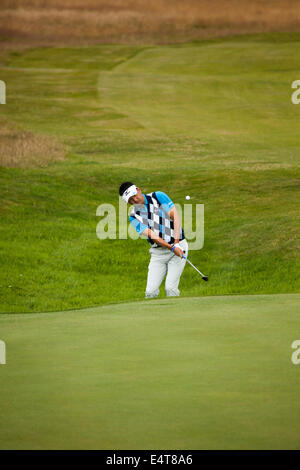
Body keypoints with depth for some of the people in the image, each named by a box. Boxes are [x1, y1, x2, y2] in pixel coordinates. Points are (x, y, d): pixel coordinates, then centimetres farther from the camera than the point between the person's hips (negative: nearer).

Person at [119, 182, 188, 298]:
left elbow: (175, 216, -9)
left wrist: (176, 243, -18)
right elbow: (152, 235, -11)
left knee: (170, 288, -15)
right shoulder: (134, 216, 0)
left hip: (178, 246, -3)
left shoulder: (158, 196, -4)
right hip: (158, 252, 3)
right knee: (151, 291, -7)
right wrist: (172, 248, -23)